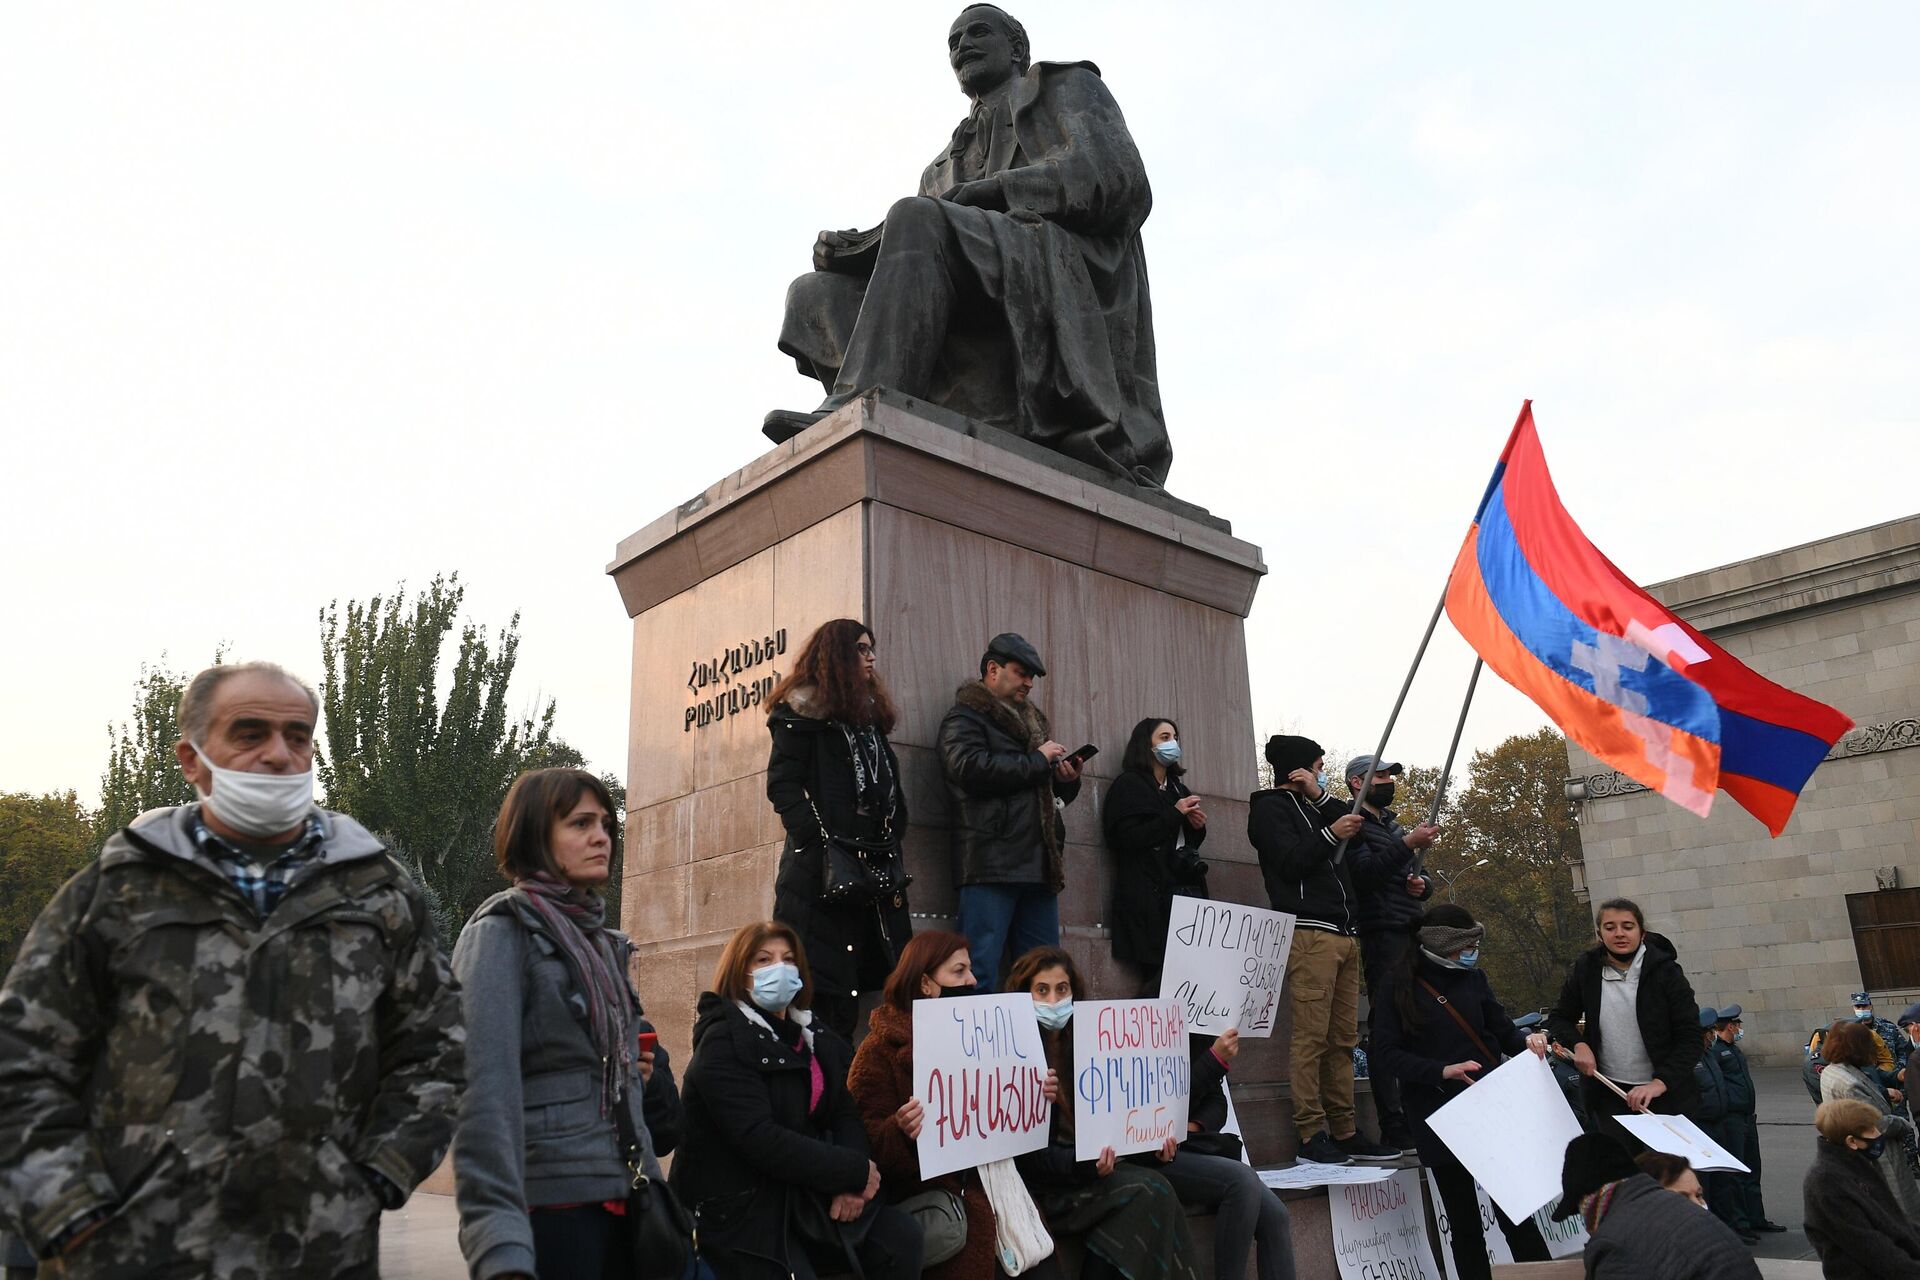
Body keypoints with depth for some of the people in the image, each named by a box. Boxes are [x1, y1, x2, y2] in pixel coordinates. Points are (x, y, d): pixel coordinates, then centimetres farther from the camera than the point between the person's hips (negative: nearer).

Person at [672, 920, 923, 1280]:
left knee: (902, 1238, -9)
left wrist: (851, 1182, -16)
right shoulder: (724, 1043, -13)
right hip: (739, 1207, -6)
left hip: (805, 1193, 7)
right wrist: (855, 1171, -19)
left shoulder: (814, 1038, 11)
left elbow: (846, 1113, 4)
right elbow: (759, 1140, -23)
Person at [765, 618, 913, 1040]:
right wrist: (821, 844, -18)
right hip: (820, 873, -7)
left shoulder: (870, 714, 24)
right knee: (821, 988, -7)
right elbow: (783, 786, -9)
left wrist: (891, 842, 11)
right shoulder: (803, 710, 0)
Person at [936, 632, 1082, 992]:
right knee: (980, 974, -10)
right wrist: (1038, 762, -8)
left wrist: (1068, 780, 7)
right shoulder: (965, 718, 2)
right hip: (991, 864, -8)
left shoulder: (1035, 722, 25)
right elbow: (971, 769, -19)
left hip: (1038, 865, 8)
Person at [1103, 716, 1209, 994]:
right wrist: (1175, 814, -10)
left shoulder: (1179, 789, 23)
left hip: (1187, 892, 6)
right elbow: (1128, 838, -12)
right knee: (1159, 978, -14)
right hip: (1150, 897, -6)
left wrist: (1198, 826, 8)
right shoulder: (1128, 786, 2)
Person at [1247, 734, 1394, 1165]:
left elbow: (1357, 828, 14)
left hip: (1345, 935, 8)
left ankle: (1345, 1132, 11)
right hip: (1309, 935, -8)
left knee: (1343, 1039, 7)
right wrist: (1331, 834, -11)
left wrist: (1320, 797, 6)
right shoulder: (1270, 807, 3)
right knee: (1311, 1039, -10)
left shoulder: (1311, 807, 27)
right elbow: (1290, 863, -9)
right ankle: (1312, 1136, -8)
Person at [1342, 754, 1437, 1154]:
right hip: (1383, 937, -8)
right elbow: (1364, 872, -17)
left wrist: (1421, 884, 6)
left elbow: (1422, 881, 29)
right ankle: (1395, 1132, -9)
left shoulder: (1394, 825, 25)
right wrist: (1408, 845, -21)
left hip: (1413, 936, 8)